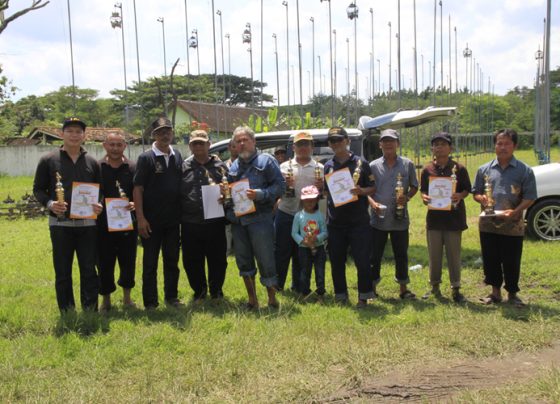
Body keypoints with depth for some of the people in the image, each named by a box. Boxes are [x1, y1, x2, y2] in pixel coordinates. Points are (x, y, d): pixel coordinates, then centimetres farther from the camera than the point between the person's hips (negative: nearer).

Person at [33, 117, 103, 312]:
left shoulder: (91, 162, 9)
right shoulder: (48, 160, 2)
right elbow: (38, 188, 4)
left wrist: (99, 205, -6)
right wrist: (49, 203, -15)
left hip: (87, 223, 2)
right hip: (60, 223, -2)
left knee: (89, 270, 5)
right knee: (63, 272, 6)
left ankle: (91, 311, 15)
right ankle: (67, 313, 17)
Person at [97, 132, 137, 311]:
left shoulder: (133, 168, 3)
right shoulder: (96, 168, 1)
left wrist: (135, 204, -16)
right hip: (103, 224, 0)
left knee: (128, 262, 8)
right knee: (104, 263, 6)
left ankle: (127, 296, 26)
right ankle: (106, 298, 22)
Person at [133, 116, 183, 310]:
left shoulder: (177, 156, 8)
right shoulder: (146, 158, -7)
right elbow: (137, 189, -10)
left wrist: (182, 212, 8)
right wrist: (140, 219, -16)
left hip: (173, 219, 5)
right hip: (151, 220, -4)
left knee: (172, 259, 13)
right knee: (150, 262, 4)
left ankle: (171, 296, 25)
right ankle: (150, 302, 13)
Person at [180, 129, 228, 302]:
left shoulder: (220, 166, 6)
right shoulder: (183, 167, 5)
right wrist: (178, 216, -1)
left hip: (215, 223, 0)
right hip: (190, 224, 1)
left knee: (217, 260, 7)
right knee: (192, 261, 9)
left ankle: (216, 291, 27)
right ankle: (199, 291, 29)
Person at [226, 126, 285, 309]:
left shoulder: (266, 160, -1)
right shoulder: (234, 166, 18)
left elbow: (280, 185, -8)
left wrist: (260, 194, -19)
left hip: (260, 218, -6)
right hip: (238, 220, 6)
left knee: (265, 260, -2)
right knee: (243, 260, 12)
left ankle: (272, 298, 13)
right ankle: (252, 298, 25)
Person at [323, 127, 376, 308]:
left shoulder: (360, 163, 0)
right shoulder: (328, 166, 10)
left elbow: (373, 188, 2)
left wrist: (361, 191, -19)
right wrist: (326, 216, 8)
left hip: (358, 220, -3)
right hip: (335, 222, 4)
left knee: (362, 260, -2)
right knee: (336, 261, 9)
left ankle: (364, 296, 12)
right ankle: (341, 296, 22)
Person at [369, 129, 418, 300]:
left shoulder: (407, 164, 3)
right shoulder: (373, 166, 2)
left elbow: (414, 186, 10)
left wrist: (407, 197, -10)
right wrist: (372, 203, -15)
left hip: (400, 219, 1)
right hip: (378, 219, -1)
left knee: (401, 255, 11)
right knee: (375, 255, 6)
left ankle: (403, 288, 23)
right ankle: (372, 288, 19)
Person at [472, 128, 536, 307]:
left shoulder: (524, 171, -2)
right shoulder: (484, 169, 7)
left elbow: (530, 197, -4)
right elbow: (476, 192, 13)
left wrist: (515, 212, -21)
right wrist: (481, 198, -11)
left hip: (513, 225, -3)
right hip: (488, 224, 3)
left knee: (511, 262, 5)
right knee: (490, 260, 10)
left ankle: (512, 294, 23)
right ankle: (495, 292, 26)